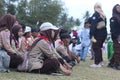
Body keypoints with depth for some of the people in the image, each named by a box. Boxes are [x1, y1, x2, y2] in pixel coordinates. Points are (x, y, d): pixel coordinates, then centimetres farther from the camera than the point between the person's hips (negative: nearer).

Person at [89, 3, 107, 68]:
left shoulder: (95, 15, -10)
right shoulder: (103, 15, 14)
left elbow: (93, 26, -18)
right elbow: (104, 25, 15)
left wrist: (91, 35, -21)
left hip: (98, 34, -8)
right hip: (104, 32, 8)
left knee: (96, 48, -3)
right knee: (99, 47, 19)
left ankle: (97, 63, -5)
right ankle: (100, 61, 24)